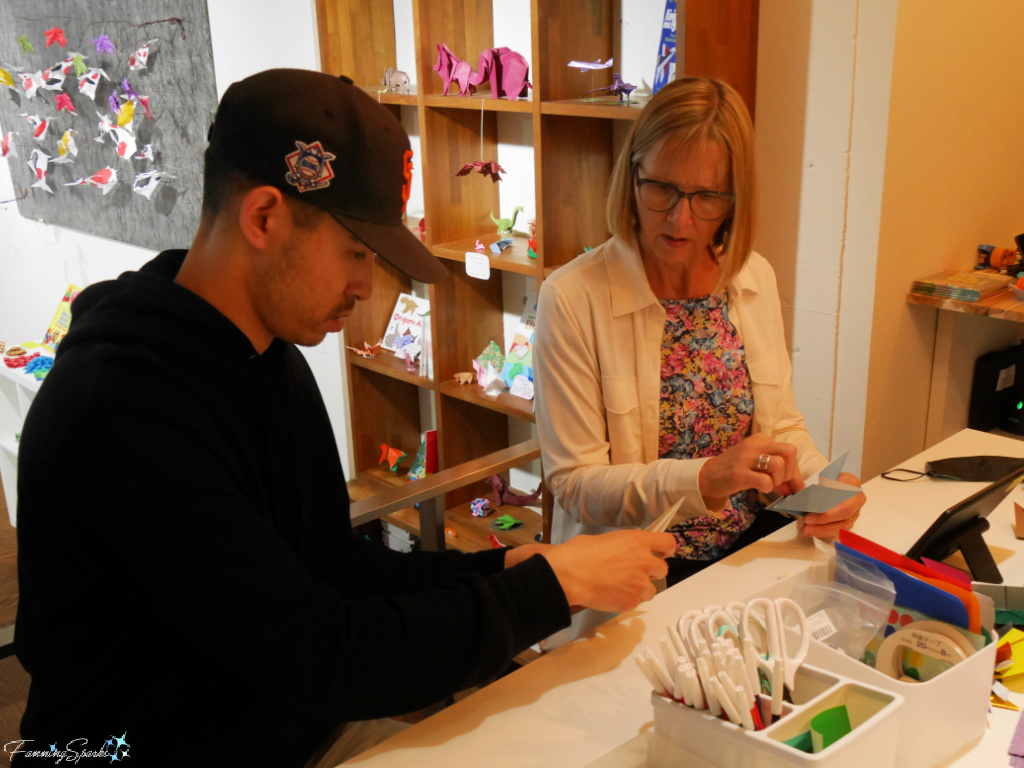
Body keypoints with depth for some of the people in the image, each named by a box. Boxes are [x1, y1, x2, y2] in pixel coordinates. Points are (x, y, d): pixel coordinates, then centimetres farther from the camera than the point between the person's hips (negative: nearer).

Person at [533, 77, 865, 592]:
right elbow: (573, 484, -14)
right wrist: (705, 478, -28)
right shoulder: (571, 299, -13)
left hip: (755, 549, 6)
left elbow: (783, 424, 12)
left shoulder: (755, 280, 4)